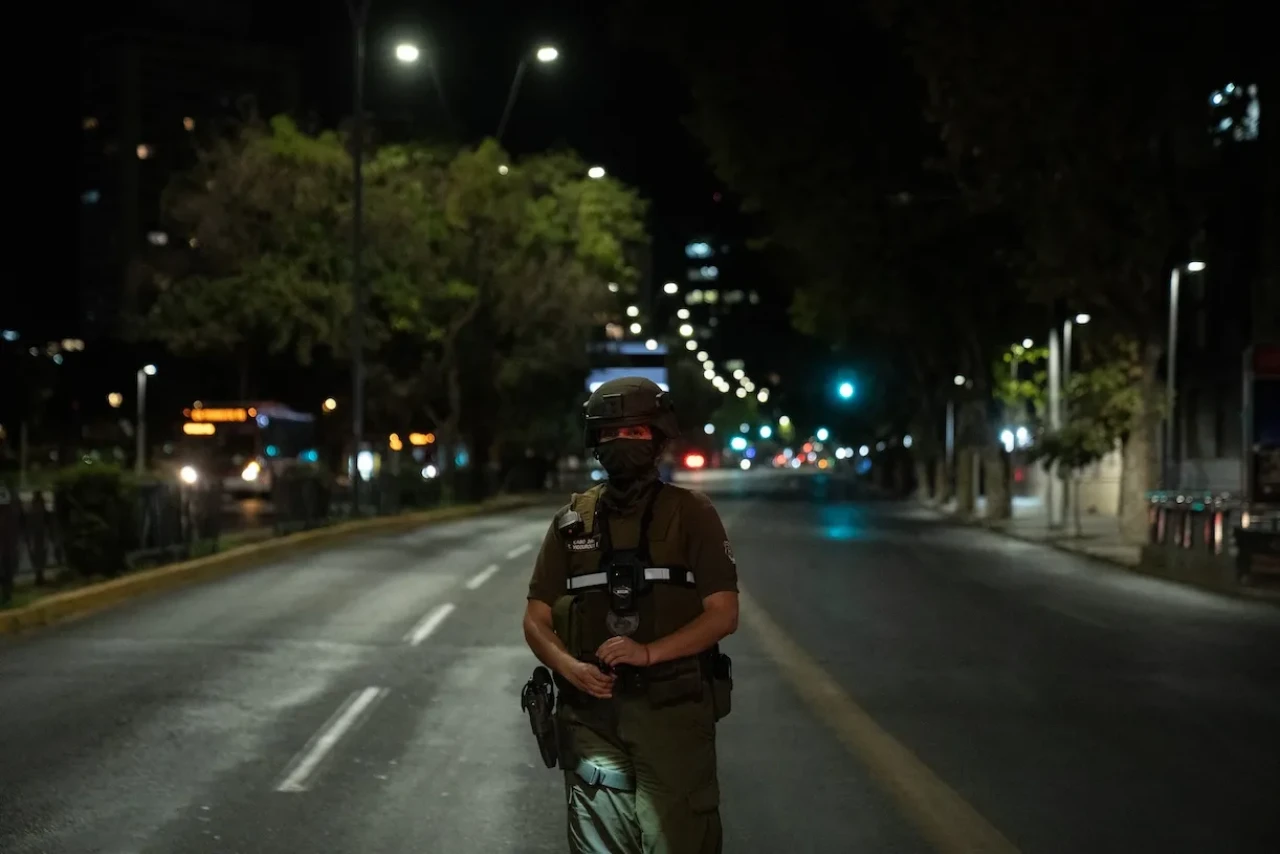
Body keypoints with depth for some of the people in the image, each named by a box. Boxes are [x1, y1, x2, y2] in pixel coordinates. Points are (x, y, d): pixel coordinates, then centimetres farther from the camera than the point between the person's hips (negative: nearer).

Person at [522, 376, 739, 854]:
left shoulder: (691, 515, 2)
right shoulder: (573, 522, 11)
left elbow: (723, 614, -3)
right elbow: (536, 621, 12)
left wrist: (648, 652, -17)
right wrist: (571, 668, -9)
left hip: (672, 711, -2)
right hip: (593, 712, 3)